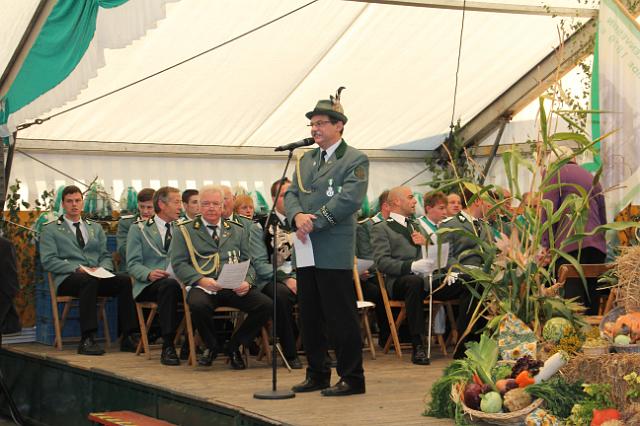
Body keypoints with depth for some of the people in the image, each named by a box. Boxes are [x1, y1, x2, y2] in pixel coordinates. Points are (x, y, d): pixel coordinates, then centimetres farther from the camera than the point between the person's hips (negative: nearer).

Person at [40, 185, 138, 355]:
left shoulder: (95, 228, 25)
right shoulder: (50, 230, 10)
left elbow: (106, 256, 20)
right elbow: (48, 261, -3)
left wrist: (103, 268, -5)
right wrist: (77, 268, -15)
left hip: (97, 276, 4)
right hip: (67, 279, -4)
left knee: (125, 280, -26)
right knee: (88, 281, -39)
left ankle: (127, 338, -26)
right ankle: (87, 340, -42)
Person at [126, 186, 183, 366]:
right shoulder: (139, 229, 9)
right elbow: (133, 264, 2)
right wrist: (149, 274, -21)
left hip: (181, 282, 3)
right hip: (150, 285, -3)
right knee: (169, 284, -38)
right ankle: (168, 347, -35)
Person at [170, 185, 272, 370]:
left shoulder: (238, 230, 21)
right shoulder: (185, 230, 12)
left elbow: (248, 262, 17)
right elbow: (179, 263, 3)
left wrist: (247, 282, -6)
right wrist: (201, 280, -14)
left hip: (235, 288, 3)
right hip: (204, 287, -3)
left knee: (266, 305, -23)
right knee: (198, 305, -38)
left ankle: (234, 346, 1)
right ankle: (212, 346, -5)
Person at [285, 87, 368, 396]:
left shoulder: (355, 160, -3)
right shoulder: (306, 160, 19)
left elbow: (349, 199, -14)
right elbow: (291, 194, 12)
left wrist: (314, 222, -17)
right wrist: (297, 216, -10)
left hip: (334, 251, -7)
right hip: (306, 249, 7)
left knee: (341, 317, -4)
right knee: (309, 316, 11)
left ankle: (352, 378, 3)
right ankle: (317, 374, 21)